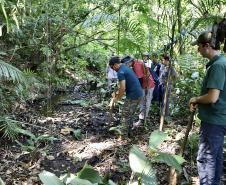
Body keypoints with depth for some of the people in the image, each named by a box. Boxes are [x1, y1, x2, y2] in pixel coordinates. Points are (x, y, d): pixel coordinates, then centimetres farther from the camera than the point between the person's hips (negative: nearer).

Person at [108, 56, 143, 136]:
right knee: (130, 114, 21)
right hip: (139, 93, 9)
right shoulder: (125, 67, 14)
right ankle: (128, 131, 32)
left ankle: (124, 134, 13)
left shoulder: (120, 72, -17)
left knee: (126, 115, 4)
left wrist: (116, 99, -5)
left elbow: (123, 89, -19)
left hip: (133, 95, -9)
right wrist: (116, 93, 21)